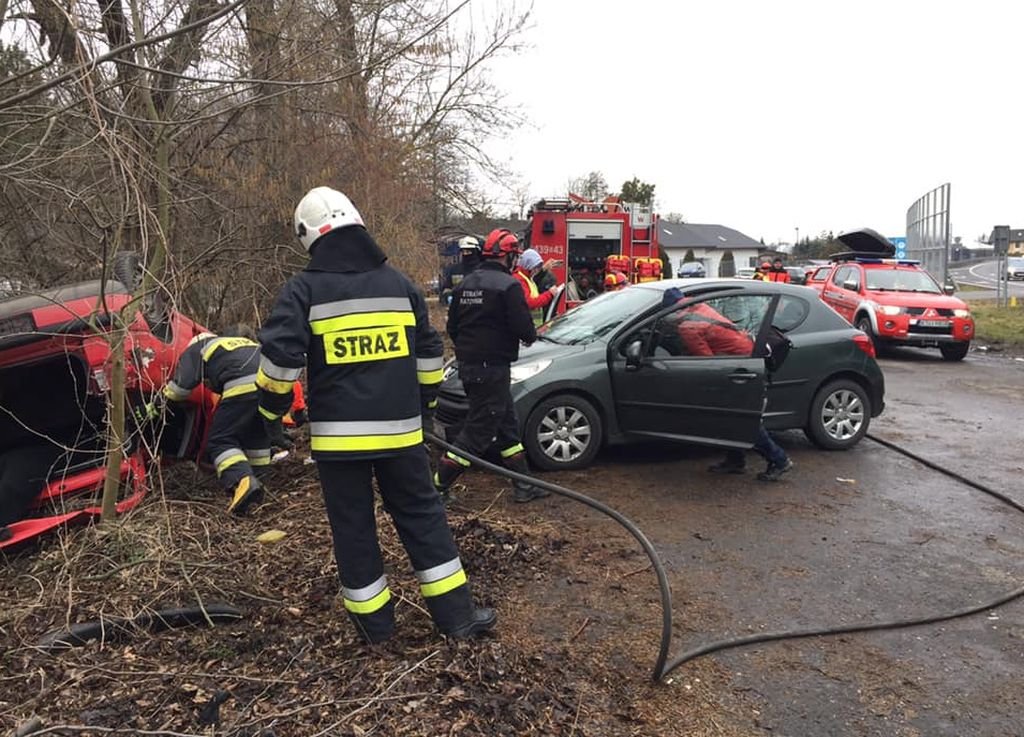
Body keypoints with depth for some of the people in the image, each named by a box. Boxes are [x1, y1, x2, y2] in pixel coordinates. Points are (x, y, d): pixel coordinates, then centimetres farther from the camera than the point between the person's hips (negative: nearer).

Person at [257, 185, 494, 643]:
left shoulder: (304, 289, -4)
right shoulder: (399, 284, 8)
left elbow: (280, 355, -11)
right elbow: (428, 352, 14)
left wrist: (272, 406, 6)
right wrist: (424, 405, 25)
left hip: (338, 434, -2)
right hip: (399, 429, 3)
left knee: (353, 528, 11)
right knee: (422, 515, 13)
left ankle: (374, 623, 21)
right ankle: (457, 615, 16)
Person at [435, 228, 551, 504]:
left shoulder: (466, 284, 10)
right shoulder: (508, 285, -15)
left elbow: (452, 326, 14)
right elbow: (523, 328, -18)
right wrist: (530, 336, 5)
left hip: (468, 365, 9)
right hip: (492, 368, -9)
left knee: (507, 424, 16)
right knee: (478, 430, -1)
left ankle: (524, 486, 24)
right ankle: (438, 487, 3)